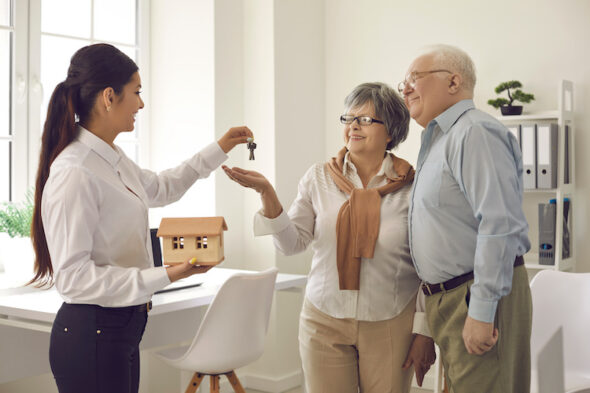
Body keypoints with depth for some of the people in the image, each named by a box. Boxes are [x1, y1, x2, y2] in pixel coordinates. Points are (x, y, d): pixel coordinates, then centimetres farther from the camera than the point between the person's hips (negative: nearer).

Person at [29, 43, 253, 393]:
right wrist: (163, 277, -27)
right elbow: (72, 276, -24)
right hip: (90, 334, -9)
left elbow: (160, 188, 27)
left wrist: (218, 151, 26)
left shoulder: (113, 159, 6)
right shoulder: (74, 174, -22)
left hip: (123, 325, 9)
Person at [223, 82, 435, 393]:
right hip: (325, 321, 1)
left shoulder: (412, 186, -3)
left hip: (390, 326, -1)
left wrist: (424, 332, -2)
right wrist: (267, 193, -14)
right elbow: (292, 243, -1)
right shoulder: (319, 178, 3)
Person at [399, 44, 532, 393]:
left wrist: (481, 311, -24)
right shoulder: (438, 141, 19)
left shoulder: (475, 132, -14)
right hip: (446, 298, 10)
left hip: (478, 296, -10)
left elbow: (500, 225, -23)